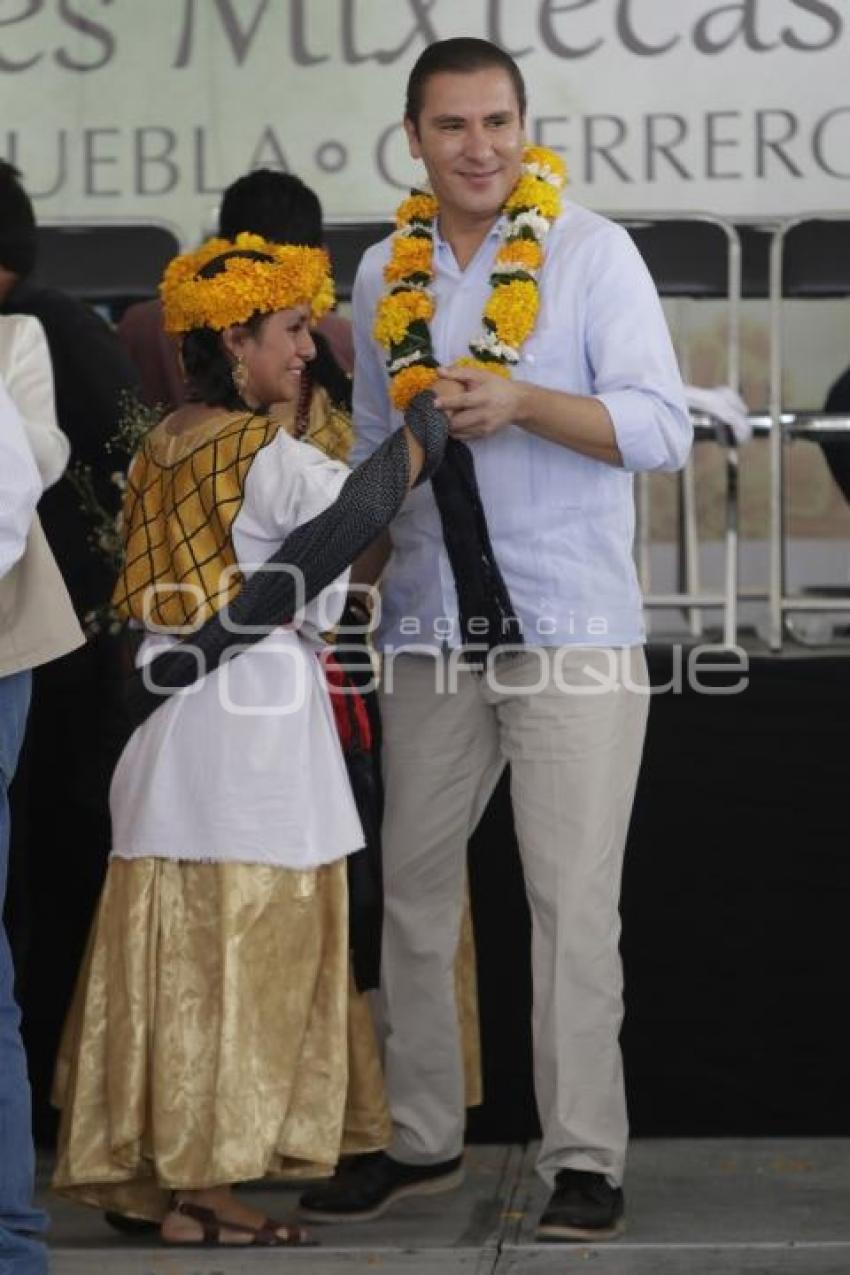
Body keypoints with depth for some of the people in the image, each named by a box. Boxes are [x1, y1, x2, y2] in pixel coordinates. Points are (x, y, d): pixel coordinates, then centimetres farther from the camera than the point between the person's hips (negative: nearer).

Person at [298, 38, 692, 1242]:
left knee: (573, 902, -5)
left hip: (572, 630, -4)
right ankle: (418, 1139, 22)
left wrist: (521, 400, -22)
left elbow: (661, 429, -10)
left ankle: (585, 1159, 2)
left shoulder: (591, 251, -4)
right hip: (431, 632, 5)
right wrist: (353, 565, 13)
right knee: (413, 890, 10)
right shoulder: (386, 272, 9)